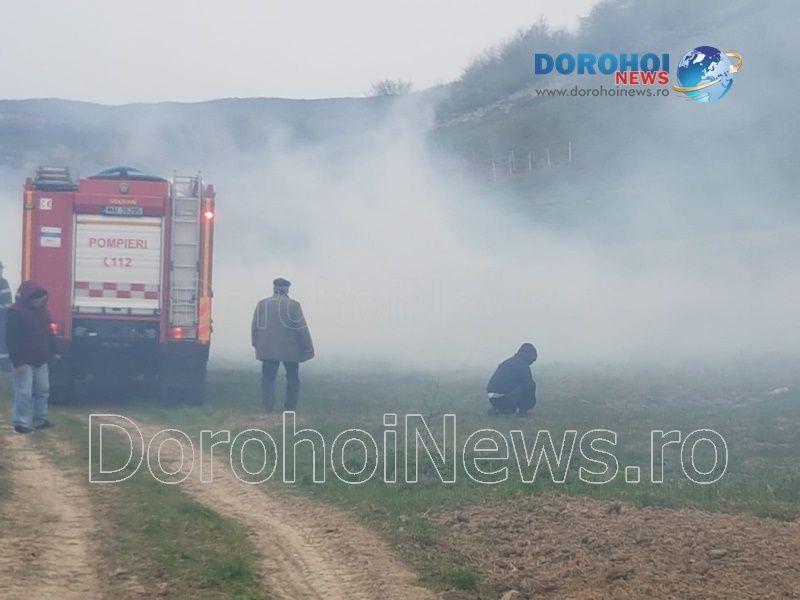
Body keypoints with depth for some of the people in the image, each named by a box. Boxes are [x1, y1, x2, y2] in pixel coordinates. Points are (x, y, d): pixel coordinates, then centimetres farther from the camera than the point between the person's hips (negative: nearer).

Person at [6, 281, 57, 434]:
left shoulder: (41, 309, 6)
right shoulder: (16, 312, -18)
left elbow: (48, 332, 19)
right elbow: (11, 339, -18)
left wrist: (53, 351, 19)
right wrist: (17, 361, -21)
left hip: (41, 360, 8)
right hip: (24, 362, -8)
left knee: (43, 390, 13)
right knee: (24, 393, -7)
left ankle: (40, 420, 25)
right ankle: (20, 423, 2)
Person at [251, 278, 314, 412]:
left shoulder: (261, 305, 3)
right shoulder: (293, 305, -8)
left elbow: (255, 327, 6)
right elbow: (302, 329, -8)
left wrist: (257, 345, 16)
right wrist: (308, 347, -1)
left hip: (267, 349, 2)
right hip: (290, 349, -2)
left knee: (268, 377, 8)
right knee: (293, 378, 11)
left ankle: (268, 405, -2)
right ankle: (290, 406, 9)